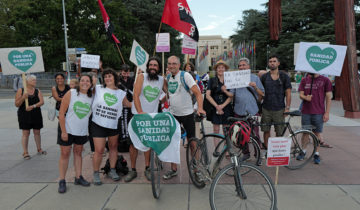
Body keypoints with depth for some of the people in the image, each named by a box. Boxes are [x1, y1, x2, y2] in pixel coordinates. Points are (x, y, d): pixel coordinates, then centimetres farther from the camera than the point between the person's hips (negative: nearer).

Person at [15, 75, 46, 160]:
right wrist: (23, 98, -20)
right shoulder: (20, 90, -1)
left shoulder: (37, 91, 5)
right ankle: (25, 152, 6)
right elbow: (16, 104, -3)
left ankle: (39, 149, 23)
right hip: (24, 115, -2)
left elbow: (42, 102, -8)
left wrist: (33, 106, -23)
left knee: (37, 132, 10)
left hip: (36, 115, 3)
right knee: (25, 133, -1)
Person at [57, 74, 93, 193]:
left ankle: (78, 177, 24)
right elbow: (61, 113, -11)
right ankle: (62, 181, 12)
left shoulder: (91, 96, -1)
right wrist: (63, 131, -14)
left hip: (82, 132, 3)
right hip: (67, 130, -3)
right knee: (65, 154, 3)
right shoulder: (71, 93, -11)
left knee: (78, 153, 14)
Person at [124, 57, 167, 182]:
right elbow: (136, 95, -13)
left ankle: (147, 168, 22)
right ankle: (133, 170, 15)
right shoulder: (141, 77, -6)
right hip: (137, 114, -2)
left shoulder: (162, 80, 4)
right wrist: (140, 112, -23)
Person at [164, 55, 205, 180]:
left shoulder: (185, 75, -12)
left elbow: (197, 93, -19)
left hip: (187, 114, -5)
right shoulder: (168, 77, 6)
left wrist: (200, 108, -32)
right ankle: (173, 169, 20)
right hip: (173, 114, 5)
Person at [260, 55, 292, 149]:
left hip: (279, 109, -1)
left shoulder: (284, 76, 3)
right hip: (266, 109, 2)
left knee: (279, 133, 3)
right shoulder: (264, 77, 8)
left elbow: (288, 93, 2)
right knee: (266, 131, 5)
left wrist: (287, 107, -5)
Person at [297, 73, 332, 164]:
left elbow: (328, 97, 0)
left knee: (317, 133, 5)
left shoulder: (325, 80, 0)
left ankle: (316, 154, 19)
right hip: (306, 112, 2)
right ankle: (303, 151, 25)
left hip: (319, 112, -2)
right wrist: (305, 97, -18)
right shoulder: (304, 80, 7)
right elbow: (301, 94, 6)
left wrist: (327, 112, -5)